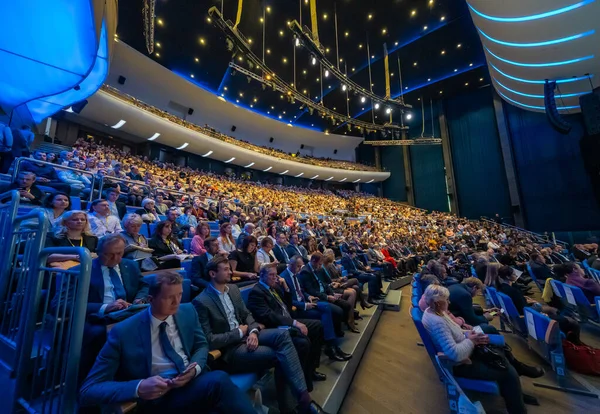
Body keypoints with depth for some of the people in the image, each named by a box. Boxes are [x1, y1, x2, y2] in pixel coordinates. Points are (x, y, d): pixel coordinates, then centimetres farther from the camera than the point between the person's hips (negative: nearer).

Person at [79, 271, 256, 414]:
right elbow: (88, 391, -6)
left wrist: (195, 368, -10)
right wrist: (139, 387, -23)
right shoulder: (123, 332, -9)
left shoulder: (188, 311, 2)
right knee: (219, 382, -33)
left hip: (194, 380, 4)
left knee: (219, 379, -32)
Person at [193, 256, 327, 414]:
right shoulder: (201, 301, -14)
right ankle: (304, 400, -8)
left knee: (282, 334, -21)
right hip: (228, 349, -6)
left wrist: (253, 331, -10)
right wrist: (239, 332, -13)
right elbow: (209, 341, -16)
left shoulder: (233, 289, 7)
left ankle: (303, 397, -15)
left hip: (245, 335, 6)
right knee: (280, 355, -23)